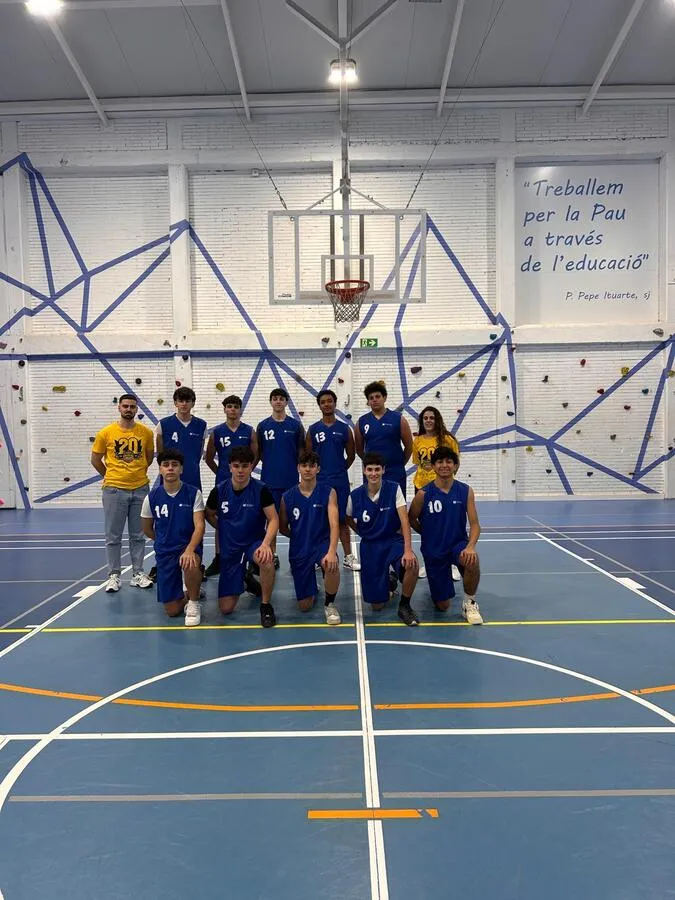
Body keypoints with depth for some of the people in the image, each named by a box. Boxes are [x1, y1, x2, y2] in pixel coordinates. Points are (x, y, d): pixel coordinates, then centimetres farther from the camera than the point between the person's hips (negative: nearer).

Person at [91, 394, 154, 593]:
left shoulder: (146, 432, 2)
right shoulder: (106, 433, -3)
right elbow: (96, 459, 8)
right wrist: (110, 476, 12)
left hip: (140, 489, 2)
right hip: (114, 490, -2)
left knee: (138, 535, 9)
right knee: (113, 536, 4)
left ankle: (137, 573, 19)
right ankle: (114, 575, 14)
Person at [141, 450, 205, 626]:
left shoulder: (193, 493, -9)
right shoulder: (152, 497, -3)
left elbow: (199, 526, -17)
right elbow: (147, 530, 12)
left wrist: (189, 549, -32)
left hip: (189, 546, -2)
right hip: (164, 552, 2)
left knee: (190, 564, -40)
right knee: (172, 610, -2)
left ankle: (193, 604, -11)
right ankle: (190, 594, 34)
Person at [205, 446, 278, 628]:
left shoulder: (261, 490, -14)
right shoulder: (219, 490, -7)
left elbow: (273, 520, -16)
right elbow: (209, 515, 10)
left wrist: (266, 544, -31)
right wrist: (226, 530, 1)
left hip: (255, 542, -2)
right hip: (230, 548, 2)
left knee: (266, 560, -41)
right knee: (226, 608, -1)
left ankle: (266, 605, -14)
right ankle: (244, 579, 33)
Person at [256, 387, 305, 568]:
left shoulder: (295, 425, 3)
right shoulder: (263, 426, 4)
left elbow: (302, 451, 7)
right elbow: (258, 452, 9)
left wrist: (297, 467, -2)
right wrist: (271, 465, 3)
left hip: (292, 480, 0)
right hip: (269, 479, 1)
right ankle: (272, 555, 15)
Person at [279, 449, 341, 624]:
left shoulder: (328, 492, -8)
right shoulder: (288, 497, -2)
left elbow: (334, 524, -18)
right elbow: (283, 528, 11)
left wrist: (332, 551, -31)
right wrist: (302, 537, 4)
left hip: (322, 543, -2)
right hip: (299, 550, 2)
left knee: (331, 564, -38)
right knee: (304, 606, 2)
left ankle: (330, 605, -8)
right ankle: (312, 588, 41)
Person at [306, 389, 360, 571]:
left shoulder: (345, 429, 4)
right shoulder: (313, 430, 3)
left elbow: (351, 455, 11)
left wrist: (339, 470, 11)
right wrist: (318, 472, 5)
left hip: (340, 481, 0)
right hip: (319, 481, 0)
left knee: (342, 519, 4)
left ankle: (348, 557, 10)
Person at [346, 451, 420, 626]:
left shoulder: (394, 489, -11)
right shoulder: (355, 495, -6)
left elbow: (404, 519, -20)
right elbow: (348, 519, 14)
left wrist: (408, 550, -31)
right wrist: (364, 534, 3)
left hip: (393, 541, -1)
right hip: (369, 545, 2)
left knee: (411, 564, -37)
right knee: (376, 604, -1)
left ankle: (404, 606, -10)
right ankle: (390, 581, 36)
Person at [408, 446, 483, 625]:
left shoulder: (465, 491, -7)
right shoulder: (423, 494, -11)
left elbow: (474, 524, -10)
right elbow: (412, 519, 3)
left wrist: (471, 546, -27)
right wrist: (431, 536, 6)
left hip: (458, 544, 0)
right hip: (434, 551, 0)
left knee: (472, 561, -37)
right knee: (442, 605, 4)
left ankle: (470, 603, -10)